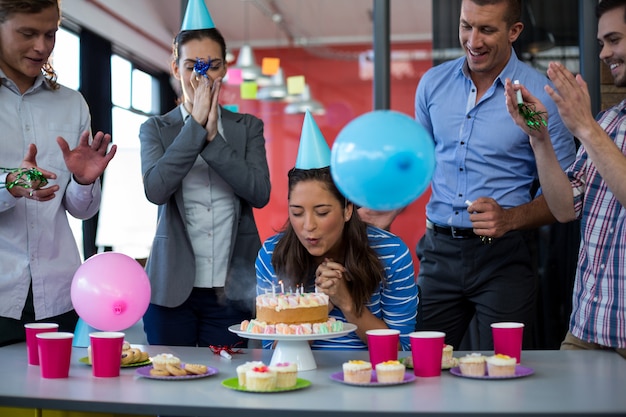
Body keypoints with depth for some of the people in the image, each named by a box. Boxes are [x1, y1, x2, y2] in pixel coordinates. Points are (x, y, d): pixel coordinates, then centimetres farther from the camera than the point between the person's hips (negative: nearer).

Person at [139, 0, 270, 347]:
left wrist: (212, 137, -13)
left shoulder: (248, 127, 8)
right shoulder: (155, 129, 6)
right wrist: (196, 124, -13)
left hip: (230, 291, 0)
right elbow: (155, 189, -13)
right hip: (173, 289, 0)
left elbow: (260, 194, -7)